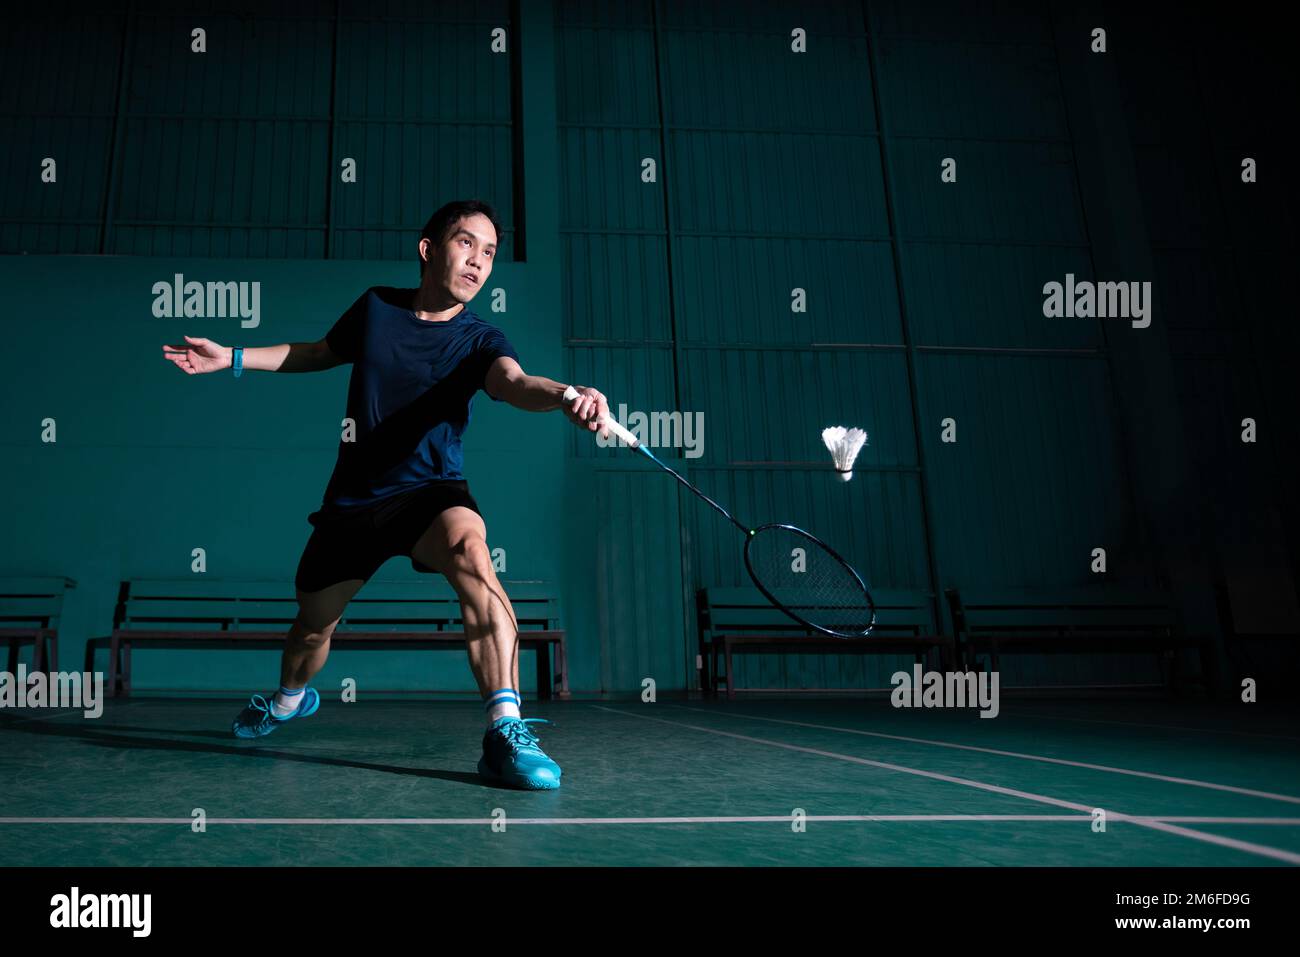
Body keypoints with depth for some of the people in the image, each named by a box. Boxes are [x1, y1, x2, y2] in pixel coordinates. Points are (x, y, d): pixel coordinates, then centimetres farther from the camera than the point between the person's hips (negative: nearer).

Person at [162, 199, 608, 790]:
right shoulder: (376, 306, 1)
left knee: (467, 543, -37)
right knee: (313, 621, 15)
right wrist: (233, 358, 19)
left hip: (429, 492, -3)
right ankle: (289, 698, 54)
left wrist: (564, 396, -54)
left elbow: (514, 383, -32)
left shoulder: (479, 341, -9)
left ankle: (505, 731, -41)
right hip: (352, 498, 3)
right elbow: (320, 353, 21)